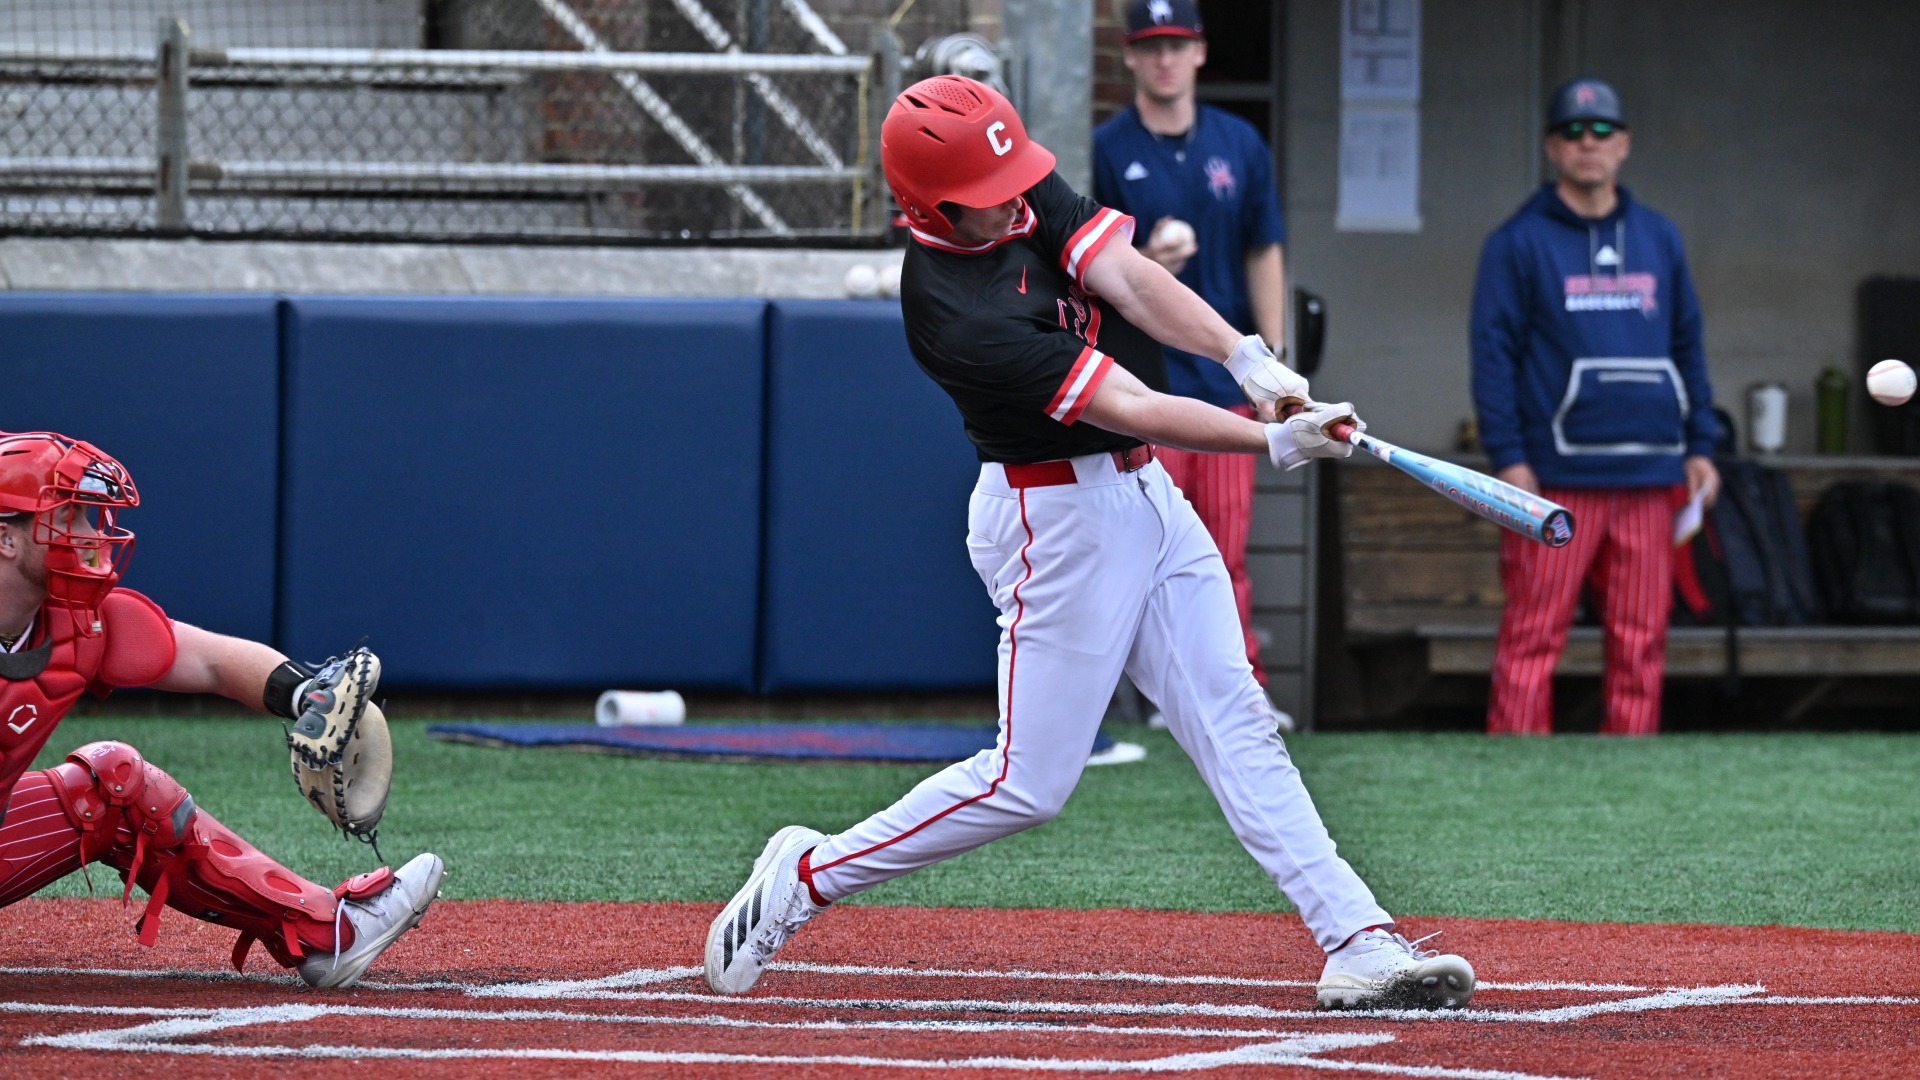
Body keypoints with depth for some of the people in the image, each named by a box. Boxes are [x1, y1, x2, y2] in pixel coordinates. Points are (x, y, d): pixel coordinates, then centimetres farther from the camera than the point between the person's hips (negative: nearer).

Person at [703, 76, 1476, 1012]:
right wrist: (1276, 442, -30)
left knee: (1235, 726, 3)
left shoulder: (1028, 193, -3)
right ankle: (807, 878, 12)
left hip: (1144, 496, 8)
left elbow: (1128, 278, -12)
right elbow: (1128, 408, -27)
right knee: (1028, 783, -3)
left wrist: (1245, 357, -27)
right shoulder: (955, 311, -26)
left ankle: (1357, 942, -1)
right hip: (1058, 521, -8)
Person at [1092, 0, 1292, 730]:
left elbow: (1263, 256, 12)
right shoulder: (1107, 150, 0)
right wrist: (1142, 267, -22)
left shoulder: (1239, 145, 9)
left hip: (1223, 368, 2)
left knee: (1227, 543, 1)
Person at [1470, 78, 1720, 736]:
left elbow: (1687, 348, 20)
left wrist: (1699, 447, 13)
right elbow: (1493, 354, -2)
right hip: (1556, 476, -4)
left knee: (1641, 637, 3)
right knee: (1533, 634, -7)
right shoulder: (1519, 242, 2)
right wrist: (1508, 457, -10)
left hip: (1648, 476, 4)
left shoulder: (1659, 239, 16)